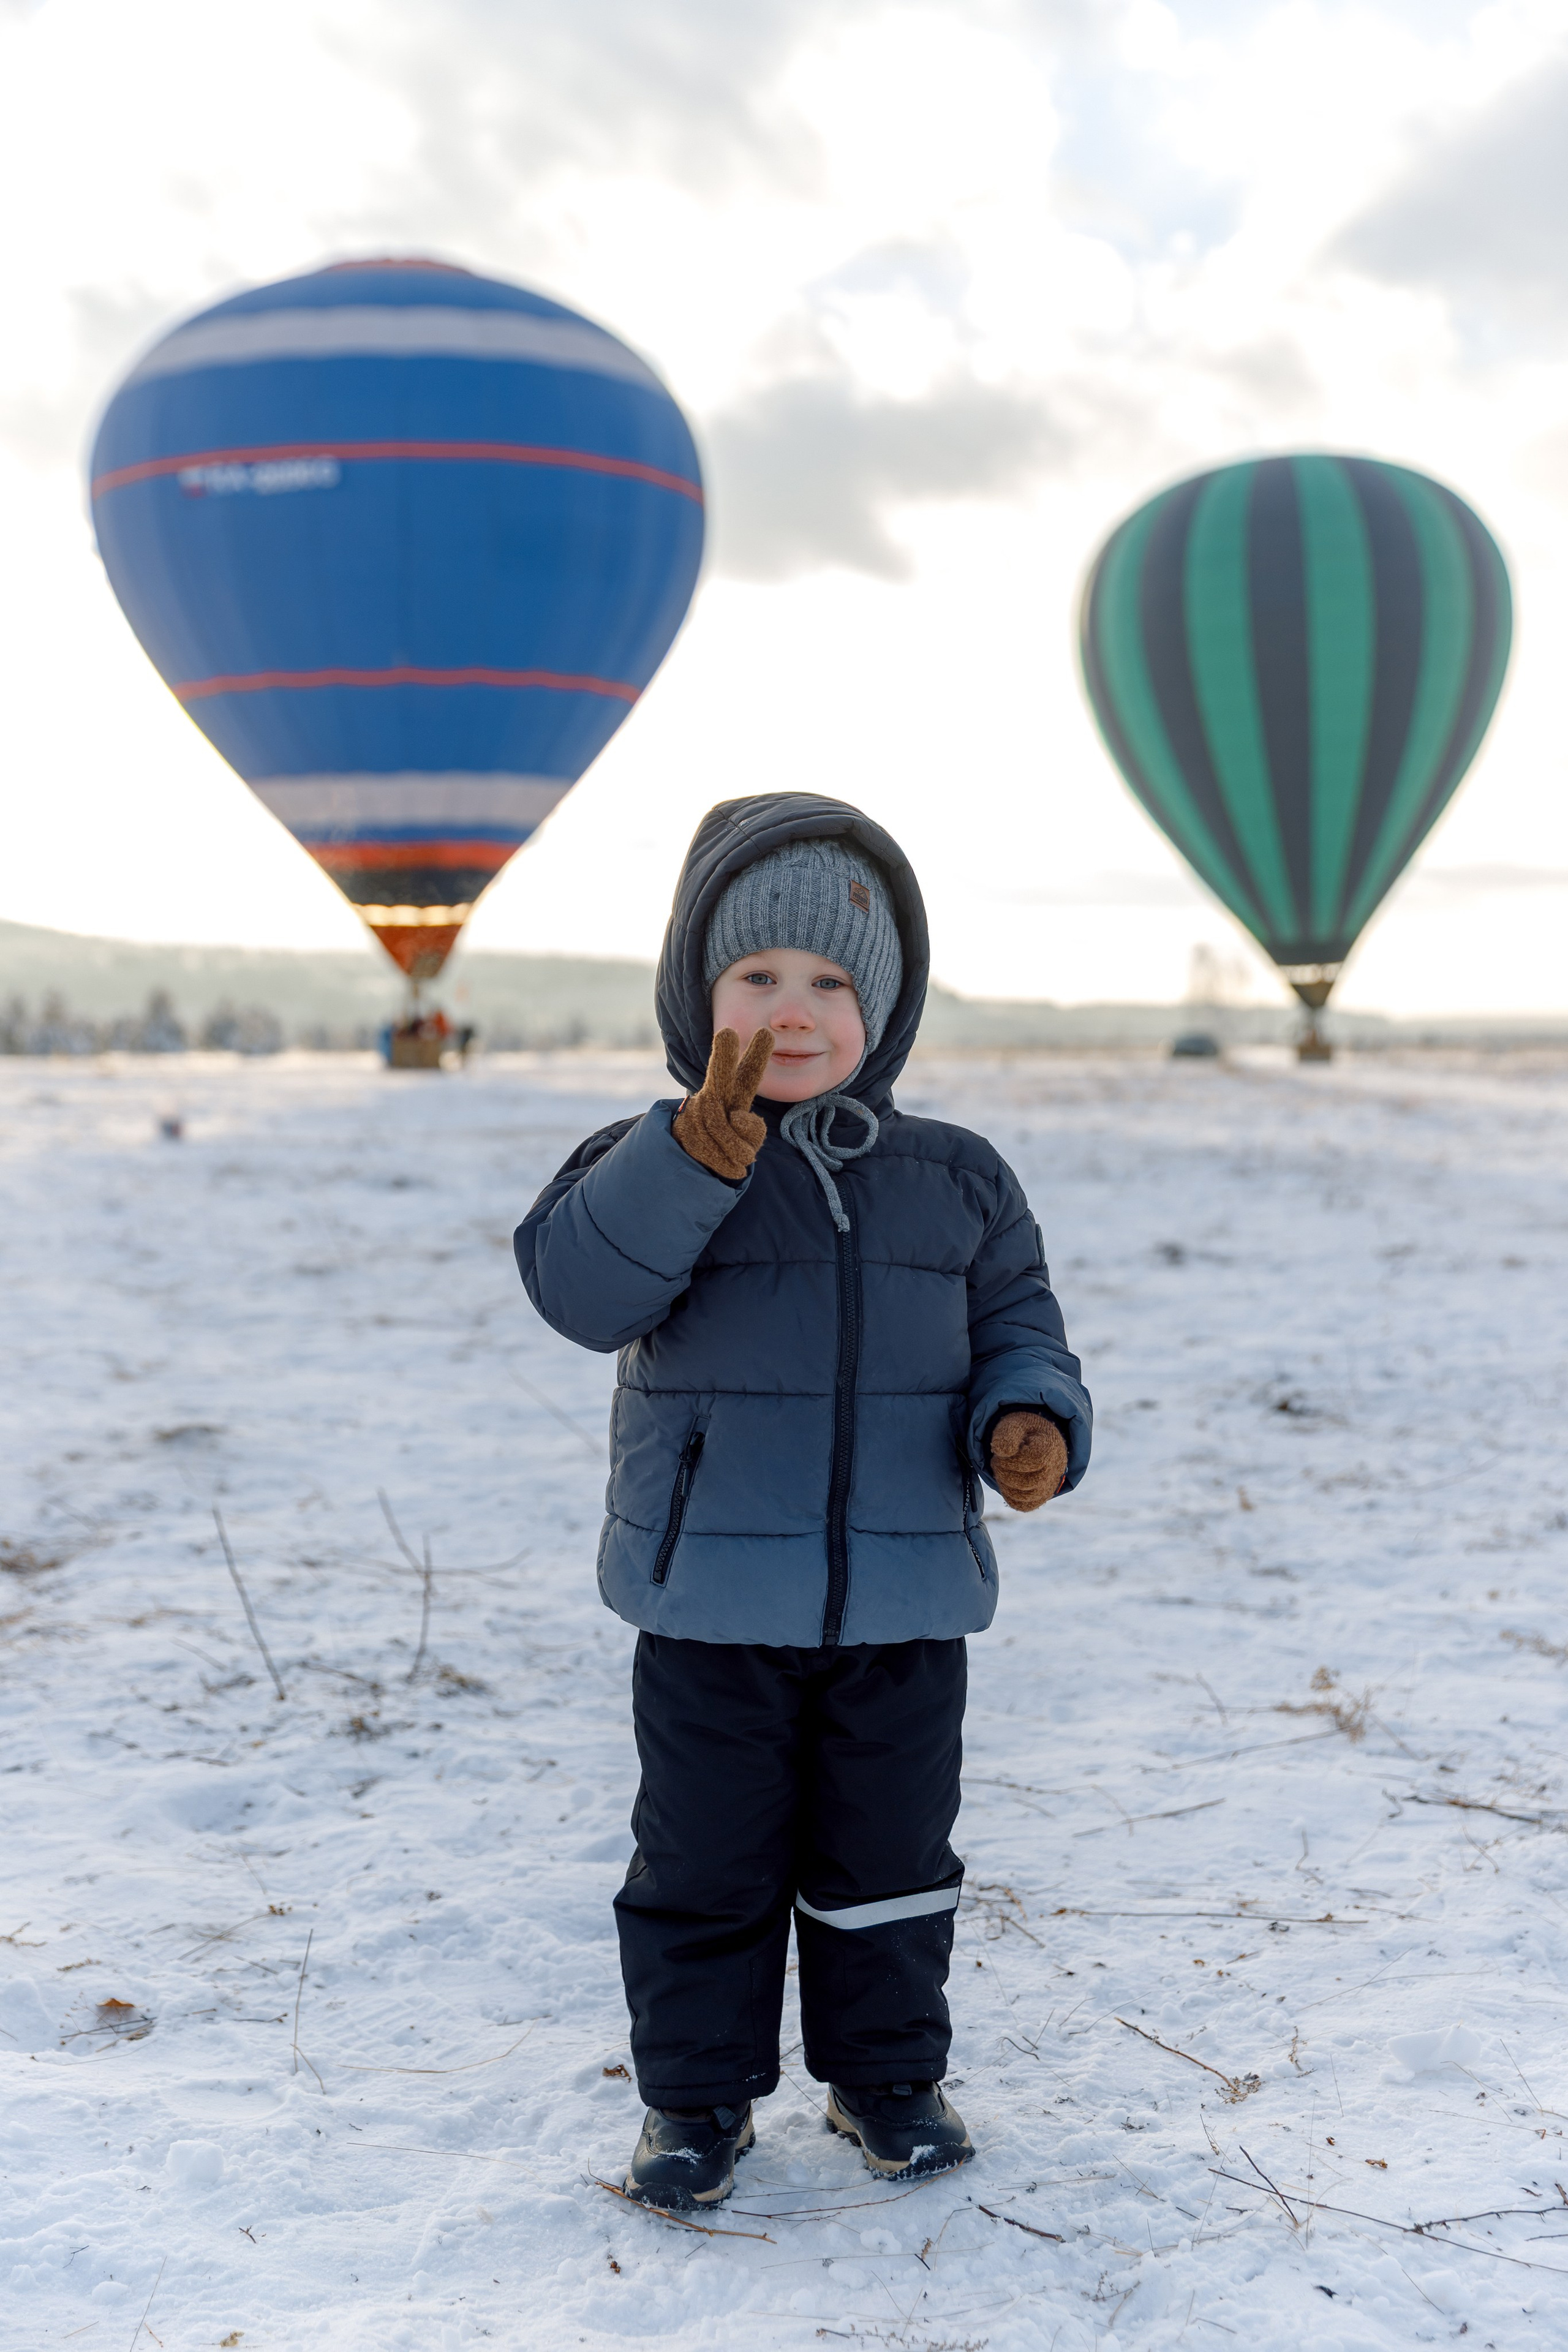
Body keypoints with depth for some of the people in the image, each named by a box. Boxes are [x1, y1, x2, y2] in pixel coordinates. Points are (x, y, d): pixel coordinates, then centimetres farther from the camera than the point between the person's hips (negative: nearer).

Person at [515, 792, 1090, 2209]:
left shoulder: (955, 1183, 3)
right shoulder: (652, 1163, -5)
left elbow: (1016, 1334, 7)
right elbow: (581, 1289, -22)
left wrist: (1029, 1427, -15)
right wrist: (704, 1151, -32)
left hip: (905, 1599, 2)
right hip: (711, 1600, -2)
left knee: (889, 1855, 15)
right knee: (705, 1862, 9)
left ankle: (888, 2074, 34)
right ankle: (698, 2093, 26)